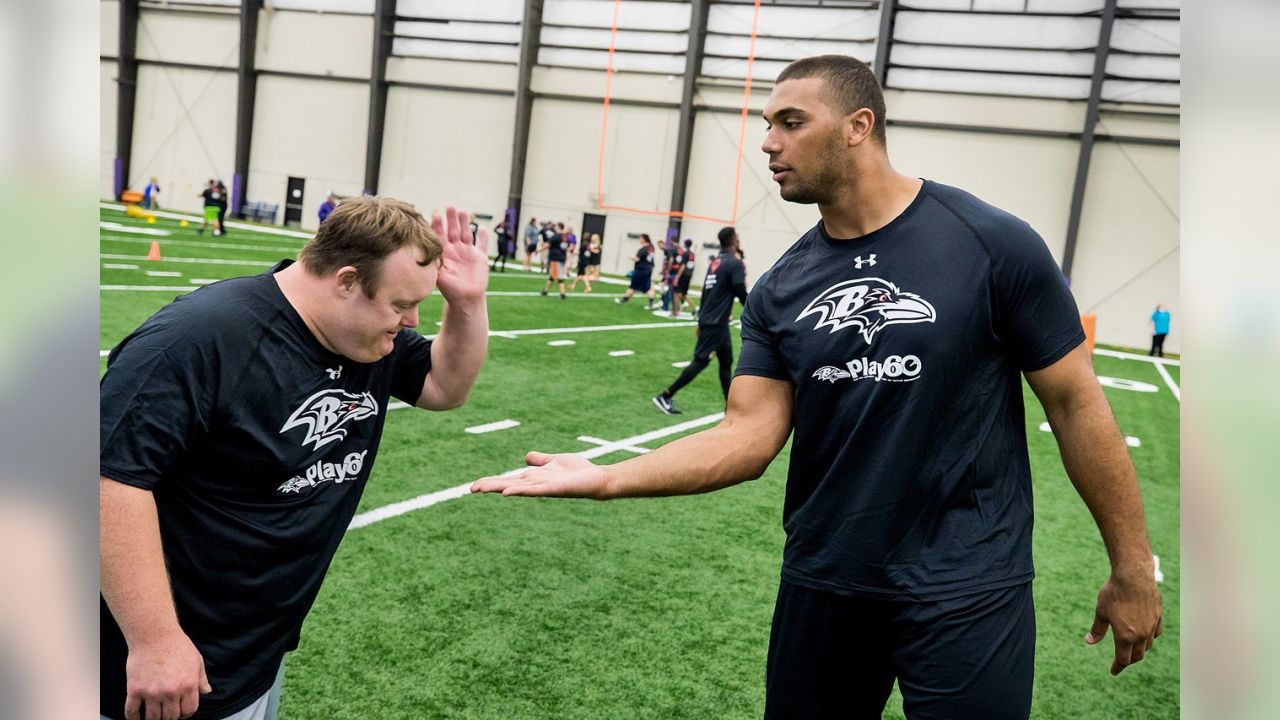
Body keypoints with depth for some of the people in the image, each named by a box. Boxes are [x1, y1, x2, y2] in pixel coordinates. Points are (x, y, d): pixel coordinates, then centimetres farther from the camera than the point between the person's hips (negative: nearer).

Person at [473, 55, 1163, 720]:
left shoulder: (991, 244, -11)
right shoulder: (779, 290, 1)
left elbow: (1075, 403, -6)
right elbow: (749, 434, -5)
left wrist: (1132, 569, -2)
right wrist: (607, 477, -18)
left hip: (968, 591, -4)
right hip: (821, 585, 4)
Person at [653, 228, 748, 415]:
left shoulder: (716, 261, 13)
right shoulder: (735, 263, -13)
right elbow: (741, 294, -16)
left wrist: (701, 322, 24)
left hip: (710, 320, 9)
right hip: (716, 322, -9)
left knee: (726, 362, 13)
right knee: (700, 361, -6)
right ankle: (665, 397, -5)